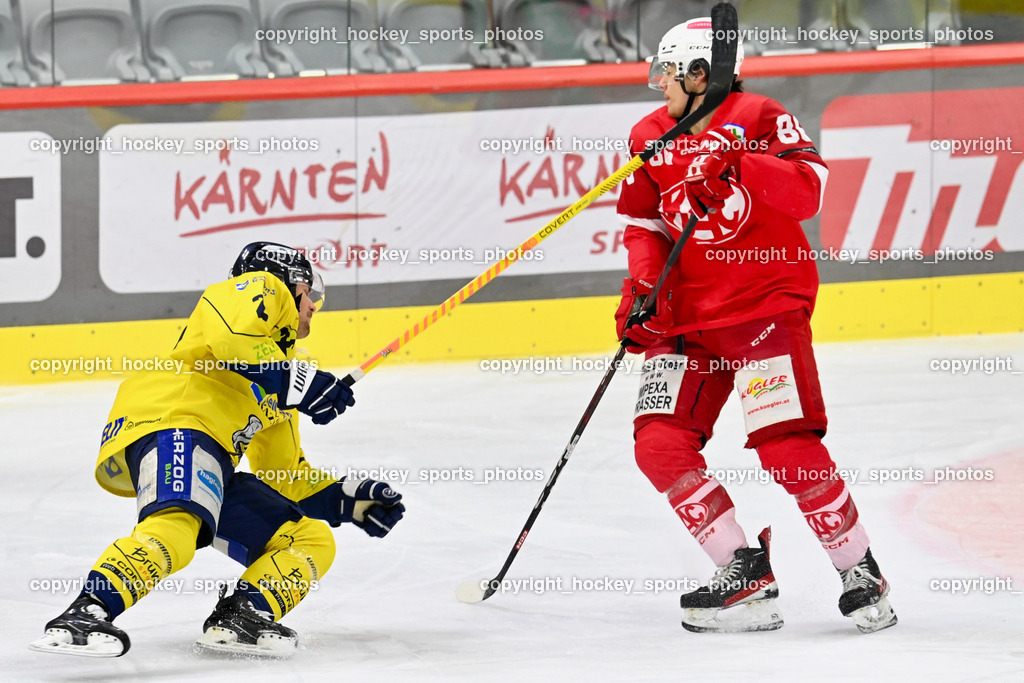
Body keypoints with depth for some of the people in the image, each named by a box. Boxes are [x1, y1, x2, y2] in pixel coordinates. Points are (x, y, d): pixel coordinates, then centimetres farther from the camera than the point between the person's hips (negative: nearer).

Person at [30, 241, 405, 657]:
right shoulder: (263, 290, 14)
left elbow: (284, 480, 37)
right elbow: (232, 339, -11)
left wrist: (348, 500, 25)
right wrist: (299, 383, -11)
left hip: (212, 465, 9)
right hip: (171, 423, -9)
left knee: (312, 541, 8)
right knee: (177, 530, -36)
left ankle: (238, 620, -14)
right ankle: (85, 615, -46)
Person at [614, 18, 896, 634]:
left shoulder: (757, 118, -8)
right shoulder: (652, 138, 11)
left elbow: (808, 190, -20)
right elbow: (643, 224, 17)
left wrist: (736, 166, -31)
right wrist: (643, 288, 1)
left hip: (767, 300, -6)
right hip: (687, 311, 7)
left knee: (786, 443, -17)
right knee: (659, 445, -8)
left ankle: (861, 572, -1)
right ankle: (746, 576, -3)